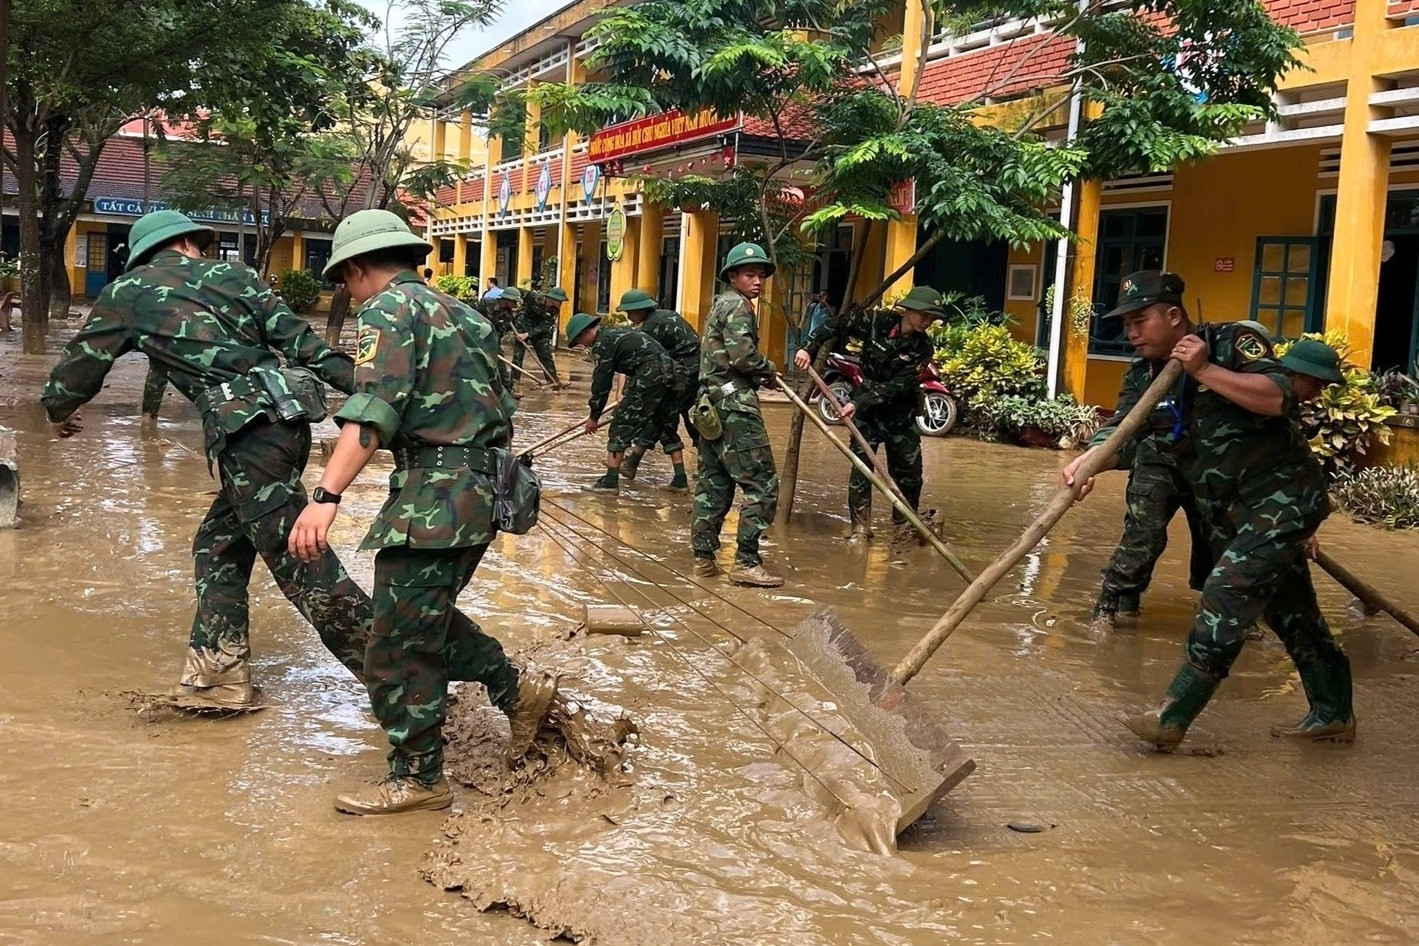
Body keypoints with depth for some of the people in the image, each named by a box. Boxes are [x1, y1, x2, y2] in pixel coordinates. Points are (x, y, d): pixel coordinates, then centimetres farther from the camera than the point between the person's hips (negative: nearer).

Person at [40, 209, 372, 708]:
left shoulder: (126, 294, 12)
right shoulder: (232, 275, 18)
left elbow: (78, 366, 22)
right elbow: (301, 341, 8)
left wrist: (59, 411, 43)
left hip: (245, 432, -6)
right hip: (287, 418, 6)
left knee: (301, 562, -6)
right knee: (218, 546, 18)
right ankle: (216, 676, 19)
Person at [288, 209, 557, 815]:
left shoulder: (390, 307, -7)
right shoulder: (457, 311, 21)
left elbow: (374, 409, -22)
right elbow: (498, 408, 22)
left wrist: (325, 496, -29)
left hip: (435, 492, -10)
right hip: (481, 486, 10)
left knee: (401, 643, -1)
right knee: (425, 617, 23)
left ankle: (418, 778, 8)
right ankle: (517, 689, 26)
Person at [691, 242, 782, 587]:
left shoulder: (721, 304, 22)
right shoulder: (737, 305, -8)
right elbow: (742, 354, -21)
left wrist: (758, 375, 9)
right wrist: (769, 371, -3)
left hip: (713, 402, 10)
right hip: (735, 405, -10)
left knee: (713, 482, 12)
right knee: (762, 484, -8)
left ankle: (703, 556, 14)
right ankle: (746, 562, -9)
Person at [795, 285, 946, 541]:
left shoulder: (923, 348, -13)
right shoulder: (876, 321, -14)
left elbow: (897, 386, -21)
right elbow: (835, 326, -2)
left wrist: (859, 403, -28)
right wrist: (809, 348, -12)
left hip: (900, 413, 1)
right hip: (864, 407, -1)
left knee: (909, 471, 6)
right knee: (861, 466, -4)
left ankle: (905, 525, 24)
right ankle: (861, 528, 4)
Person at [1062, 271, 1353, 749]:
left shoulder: (1232, 343, -14)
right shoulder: (1144, 377, 4)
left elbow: (1280, 397, -28)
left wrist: (1206, 371, -27)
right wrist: (1087, 462, -28)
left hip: (1282, 498, -7)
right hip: (1228, 512, 8)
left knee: (1226, 595, -17)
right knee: (1292, 614, 18)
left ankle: (1172, 718, -15)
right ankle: (1332, 713, 32)